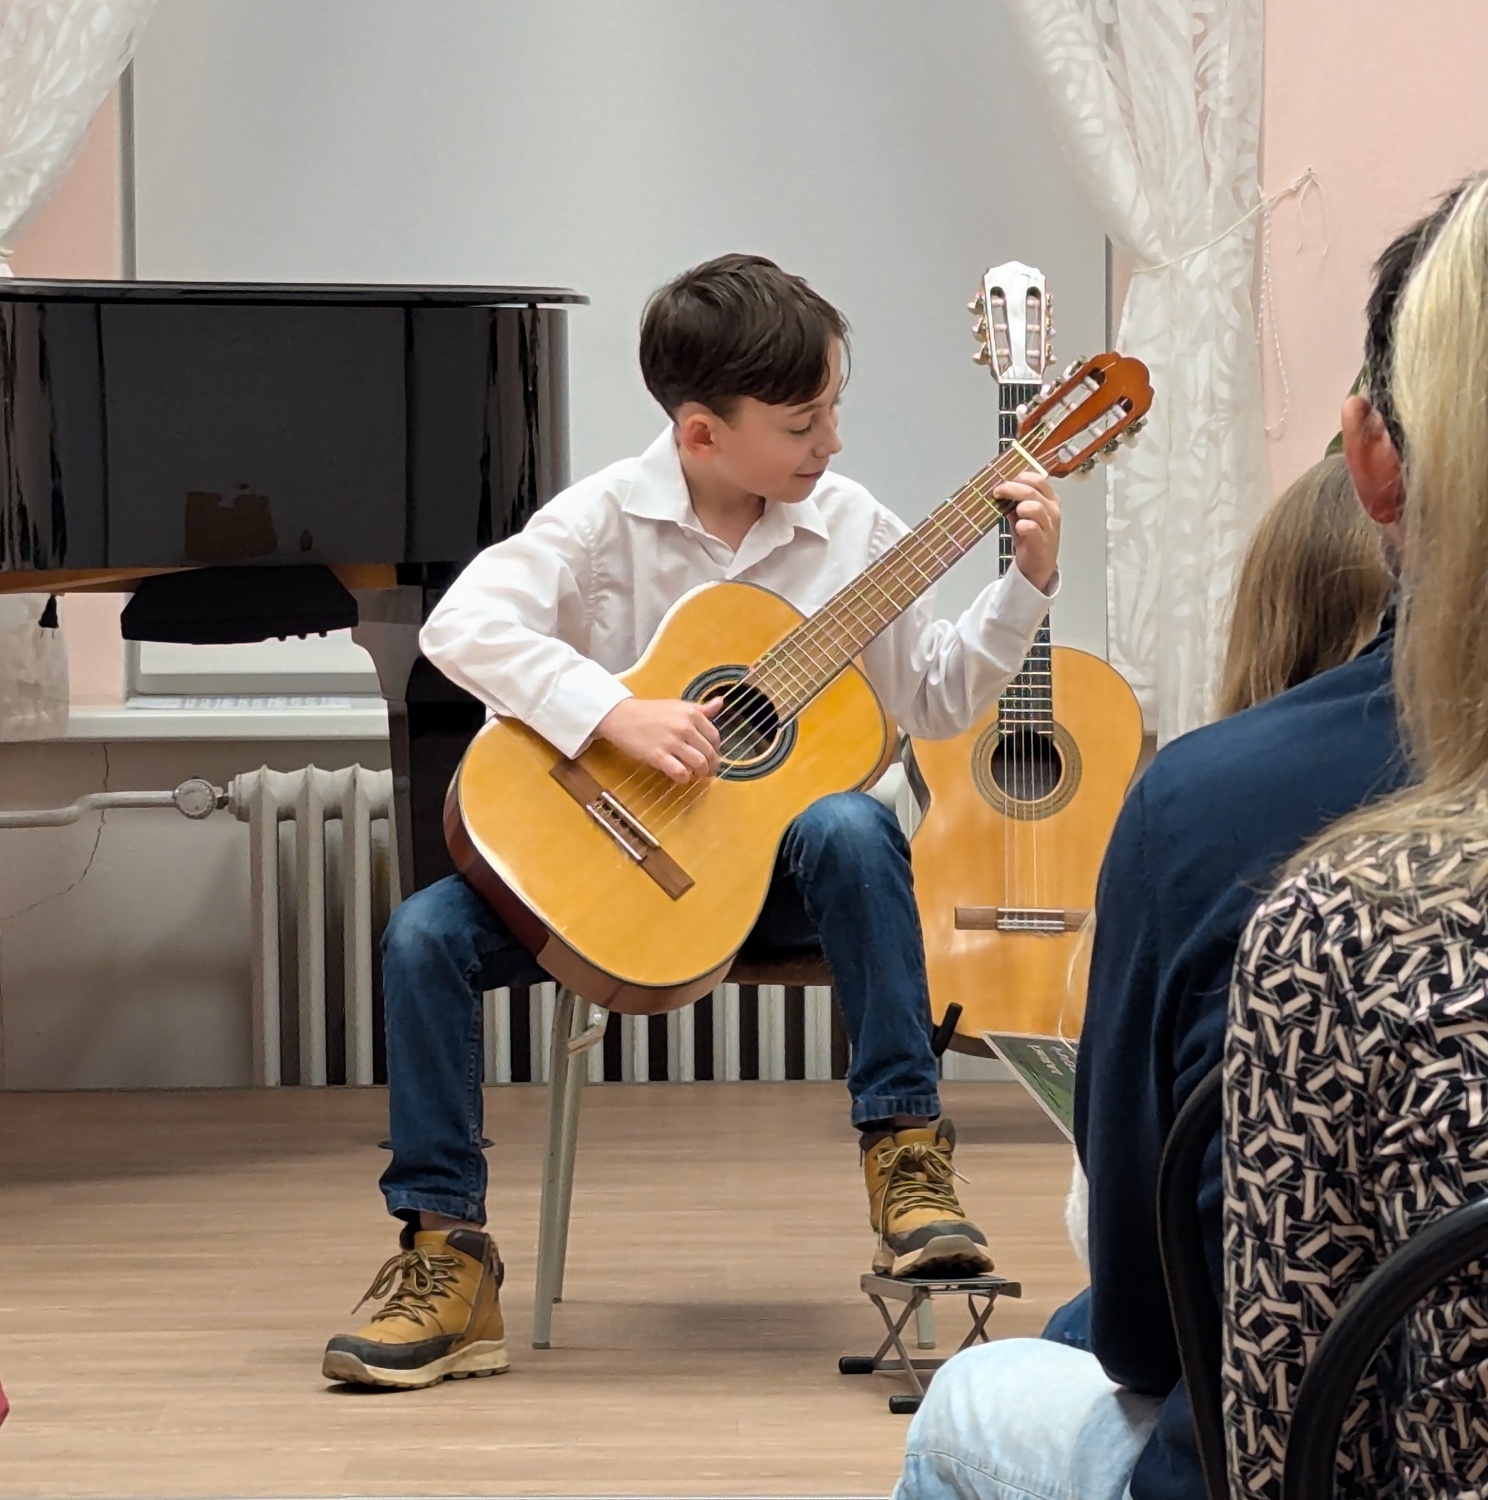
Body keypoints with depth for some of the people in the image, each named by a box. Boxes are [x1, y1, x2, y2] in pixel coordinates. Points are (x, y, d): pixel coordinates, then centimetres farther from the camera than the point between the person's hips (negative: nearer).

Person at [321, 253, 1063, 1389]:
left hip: (772, 856, 1)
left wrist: (1028, 585, -5)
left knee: (854, 829, -34)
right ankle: (447, 1253, -12)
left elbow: (937, 702, 5)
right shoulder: (609, 516, -8)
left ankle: (905, 1146, -24)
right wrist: (616, 712, -32)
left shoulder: (849, 527, 1)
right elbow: (463, 625, -23)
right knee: (426, 935, -21)